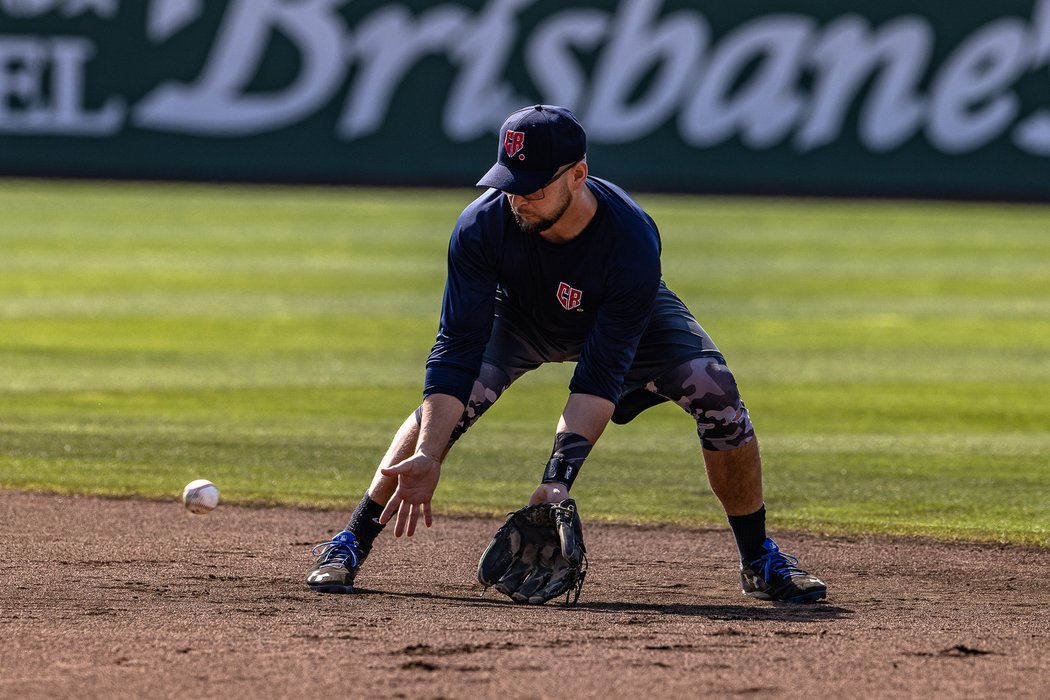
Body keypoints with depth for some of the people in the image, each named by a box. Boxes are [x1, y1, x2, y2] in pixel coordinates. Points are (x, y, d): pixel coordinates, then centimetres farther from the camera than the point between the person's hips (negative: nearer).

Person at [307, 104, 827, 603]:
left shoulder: (632, 241, -40)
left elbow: (601, 376, -40)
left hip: (628, 318, -1)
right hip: (519, 316, 1)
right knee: (449, 400, -26)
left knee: (713, 390, -23)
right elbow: (457, 351, -35)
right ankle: (350, 544, -12)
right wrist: (428, 455, -46)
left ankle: (759, 560, -5)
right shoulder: (482, 225, -35)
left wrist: (558, 477, -49)